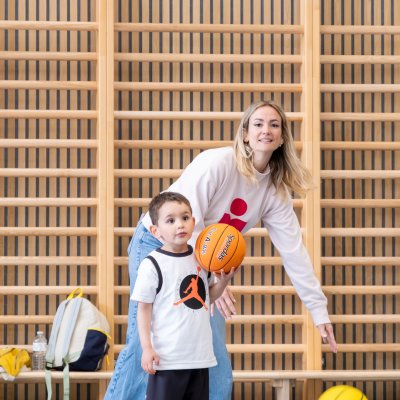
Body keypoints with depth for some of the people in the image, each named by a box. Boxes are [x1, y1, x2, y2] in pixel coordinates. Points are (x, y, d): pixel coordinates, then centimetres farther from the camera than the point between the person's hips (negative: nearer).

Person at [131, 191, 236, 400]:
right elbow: (143, 309, -8)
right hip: (167, 357, -6)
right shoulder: (152, 265, -11)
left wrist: (223, 280, 1)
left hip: (200, 355, 6)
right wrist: (146, 348, -13)